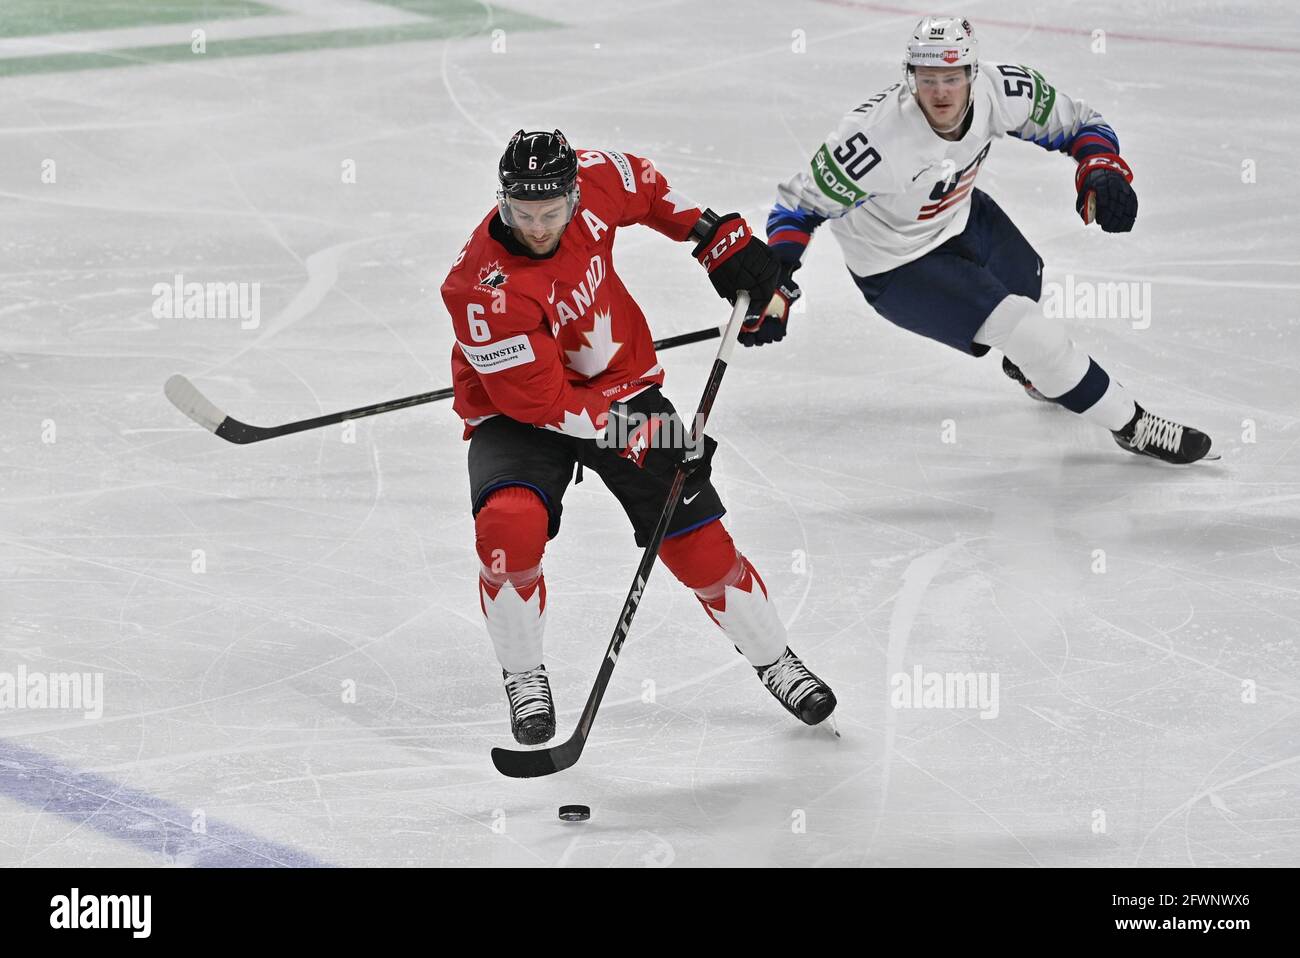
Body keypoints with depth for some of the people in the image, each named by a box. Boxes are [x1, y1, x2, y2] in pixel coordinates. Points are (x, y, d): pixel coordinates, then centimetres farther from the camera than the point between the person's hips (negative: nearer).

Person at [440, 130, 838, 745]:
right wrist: (630, 433, -31)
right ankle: (522, 675, -8)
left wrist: (716, 235, 5)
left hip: (623, 387, 4)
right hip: (519, 414, -4)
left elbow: (645, 187, 9)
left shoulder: (595, 181, -18)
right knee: (511, 522, -31)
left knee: (696, 537, -1)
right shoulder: (485, 289, -32)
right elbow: (539, 398, -28)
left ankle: (774, 661, 22)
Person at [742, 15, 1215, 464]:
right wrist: (775, 287, -34)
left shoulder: (1001, 90, -25)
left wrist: (1101, 171, -28)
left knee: (1025, 279, 31)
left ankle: (1027, 366, 69)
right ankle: (1132, 426, 3)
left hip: (961, 216, 6)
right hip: (898, 267, -6)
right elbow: (800, 204, -25)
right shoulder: (875, 139, -39)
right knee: (1019, 327, -14)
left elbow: (1078, 123, -9)